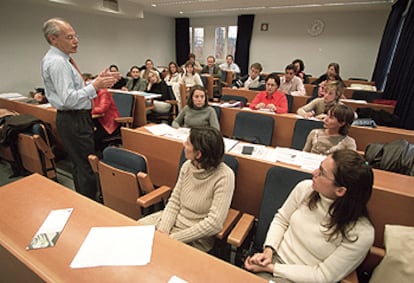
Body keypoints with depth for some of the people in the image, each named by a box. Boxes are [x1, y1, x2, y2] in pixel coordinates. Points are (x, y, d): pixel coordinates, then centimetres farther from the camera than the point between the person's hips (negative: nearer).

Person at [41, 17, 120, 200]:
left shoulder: (61, 59, 14)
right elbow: (68, 99, -25)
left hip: (77, 118, 11)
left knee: (80, 165, 20)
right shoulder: (56, 62, -17)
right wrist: (95, 86, -21)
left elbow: (77, 89, 16)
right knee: (86, 167, -4)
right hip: (73, 121, -11)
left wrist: (98, 80, 6)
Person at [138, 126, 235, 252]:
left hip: (196, 237, -5)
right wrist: (163, 230, -15)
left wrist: (173, 238, -22)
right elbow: (174, 201, 0)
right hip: (173, 220, 5)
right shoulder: (187, 166, -6)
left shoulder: (224, 177, -24)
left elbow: (214, 223, -24)